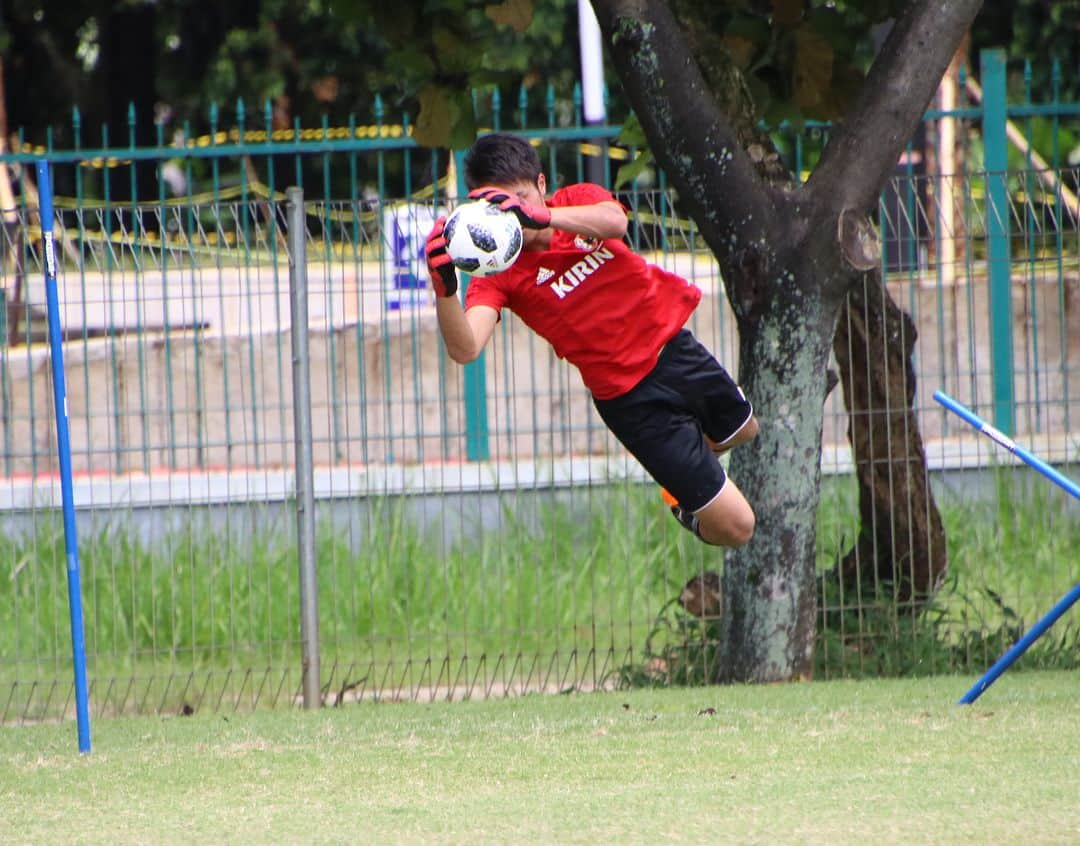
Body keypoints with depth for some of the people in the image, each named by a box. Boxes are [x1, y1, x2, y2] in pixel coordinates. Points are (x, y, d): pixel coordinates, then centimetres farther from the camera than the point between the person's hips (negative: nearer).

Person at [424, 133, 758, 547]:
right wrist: (444, 289, -56)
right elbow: (464, 349, -37)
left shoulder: (579, 200, -11)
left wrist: (541, 216, -53)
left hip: (675, 345, 4)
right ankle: (685, 508, 33)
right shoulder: (497, 273, -20)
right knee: (734, 526, -2)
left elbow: (614, 221, -36)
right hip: (632, 396, -4)